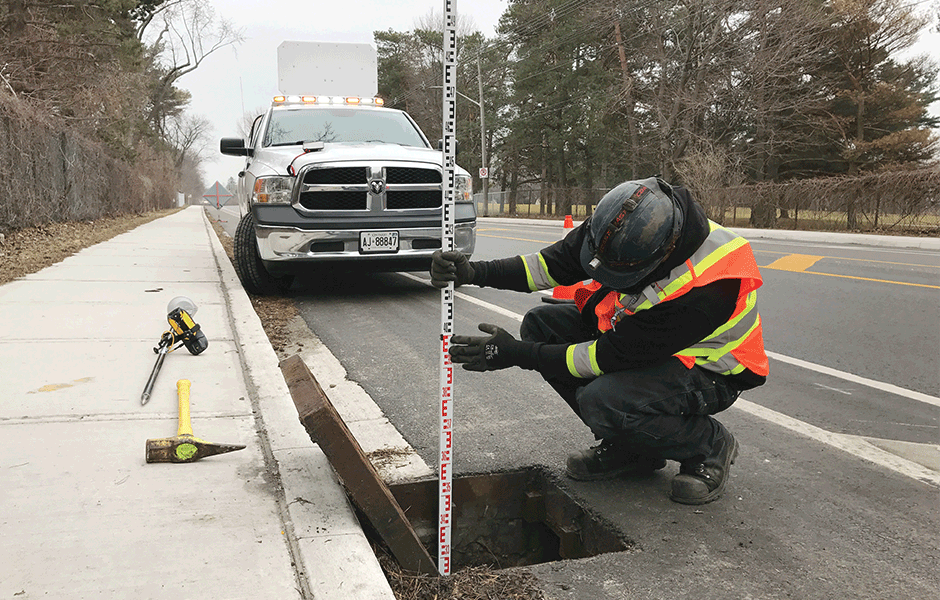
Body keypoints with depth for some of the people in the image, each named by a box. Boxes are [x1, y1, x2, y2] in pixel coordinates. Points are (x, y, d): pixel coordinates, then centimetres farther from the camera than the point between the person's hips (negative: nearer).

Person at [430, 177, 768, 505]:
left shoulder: (705, 290, -37)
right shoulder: (618, 224, -20)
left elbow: (612, 356, -31)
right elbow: (554, 264, -8)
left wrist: (517, 355, -27)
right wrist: (474, 272, -22)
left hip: (708, 371, -7)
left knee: (602, 401, -33)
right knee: (540, 324, -8)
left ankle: (710, 447, -2)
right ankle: (628, 447, 3)